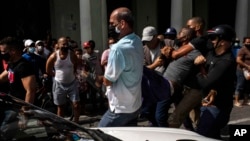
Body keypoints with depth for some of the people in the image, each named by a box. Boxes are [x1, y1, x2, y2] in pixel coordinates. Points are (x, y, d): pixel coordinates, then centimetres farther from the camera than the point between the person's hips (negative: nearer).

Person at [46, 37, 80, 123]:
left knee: (76, 104, -5)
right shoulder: (53, 56, -13)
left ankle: (76, 123, 9)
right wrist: (58, 75, 3)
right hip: (59, 84, 0)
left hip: (72, 83, 1)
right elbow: (48, 70, 0)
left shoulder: (72, 55, -10)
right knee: (60, 106, 10)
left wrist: (70, 74, 3)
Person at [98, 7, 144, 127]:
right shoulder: (137, 42, 3)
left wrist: (105, 64, 0)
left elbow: (107, 81, -17)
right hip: (135, 104, 8)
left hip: (120, 108, -8)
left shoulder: (118, 48, -26)